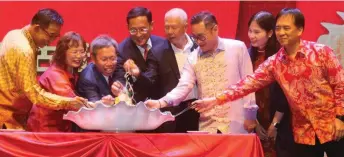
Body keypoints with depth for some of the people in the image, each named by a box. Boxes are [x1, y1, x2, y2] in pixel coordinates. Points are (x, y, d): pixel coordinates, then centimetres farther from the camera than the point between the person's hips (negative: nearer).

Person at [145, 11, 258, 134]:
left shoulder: (237, 48, -2)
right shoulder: (193, 58, 4)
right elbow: (183, 88, -6)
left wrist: (250, 115, -2)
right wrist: (161, 102, -23)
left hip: (236, 125, -2)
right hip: (208, 126, 3)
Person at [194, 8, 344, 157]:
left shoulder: (322, 52, -7)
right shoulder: (274, 63, 2)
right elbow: (249, 83, -4)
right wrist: (216, 100, -14)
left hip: (331, 126, -3)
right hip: (303, 132, 3)